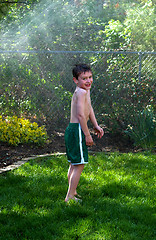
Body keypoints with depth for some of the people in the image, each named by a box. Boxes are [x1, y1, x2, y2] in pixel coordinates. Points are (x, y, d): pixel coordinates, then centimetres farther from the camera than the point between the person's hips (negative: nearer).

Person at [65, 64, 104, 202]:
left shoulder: (85, 90, 14)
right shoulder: (81, 92, -18)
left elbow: (89, 109, 24)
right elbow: (81, 114, -23)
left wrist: (96, 126, 20)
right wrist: (87, 135, -19)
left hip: (72, 130, 11)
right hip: (77, 130, -11)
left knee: (74, 164, 19)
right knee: (79, 165, -6)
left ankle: (72, 193, 31)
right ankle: (70, 196, -2)